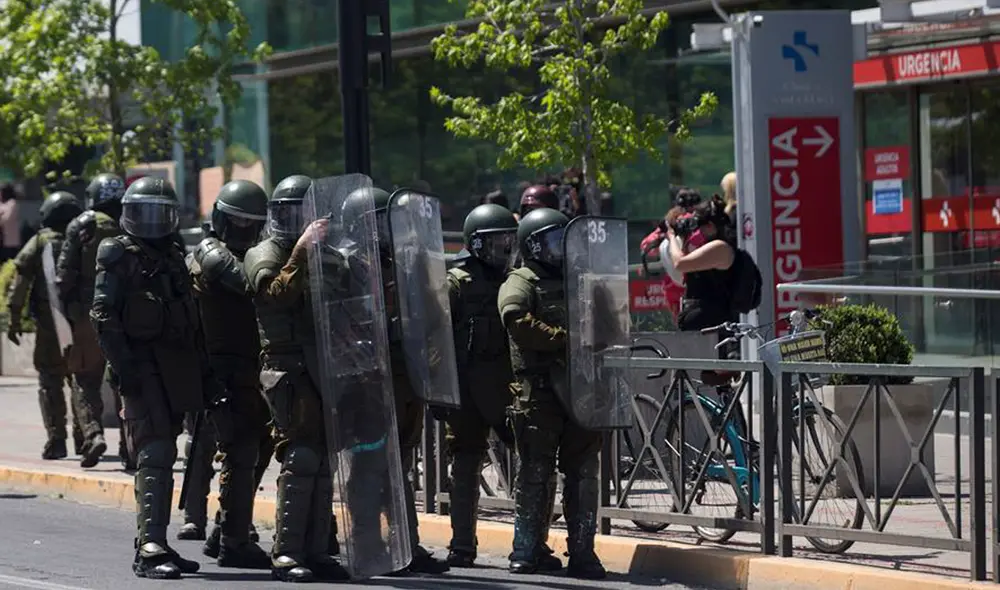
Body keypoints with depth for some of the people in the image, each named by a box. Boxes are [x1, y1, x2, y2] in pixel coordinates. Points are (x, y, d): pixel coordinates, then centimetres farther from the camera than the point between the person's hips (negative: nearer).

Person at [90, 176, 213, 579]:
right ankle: (150, 549, -21)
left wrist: (205, 372, 19)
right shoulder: (119, 258, -3)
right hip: (143, 368, -8)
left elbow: (191, 319, 23)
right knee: (156, 456, -16)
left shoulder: (173, 256, 19)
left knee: (162, 457, 11)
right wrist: (123, 367, -19)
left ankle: (154, 543, 17)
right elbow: (103, 316, -11)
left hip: (176, 371, 8)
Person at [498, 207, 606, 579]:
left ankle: (582, 551, 8)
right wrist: (561, 338, -20)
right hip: (540, 391, -5)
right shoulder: (521, 283, 1)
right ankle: (527, 550, 6)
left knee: (583, 472, 4)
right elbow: (516, 319, -19)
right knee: (535, 472, -1)